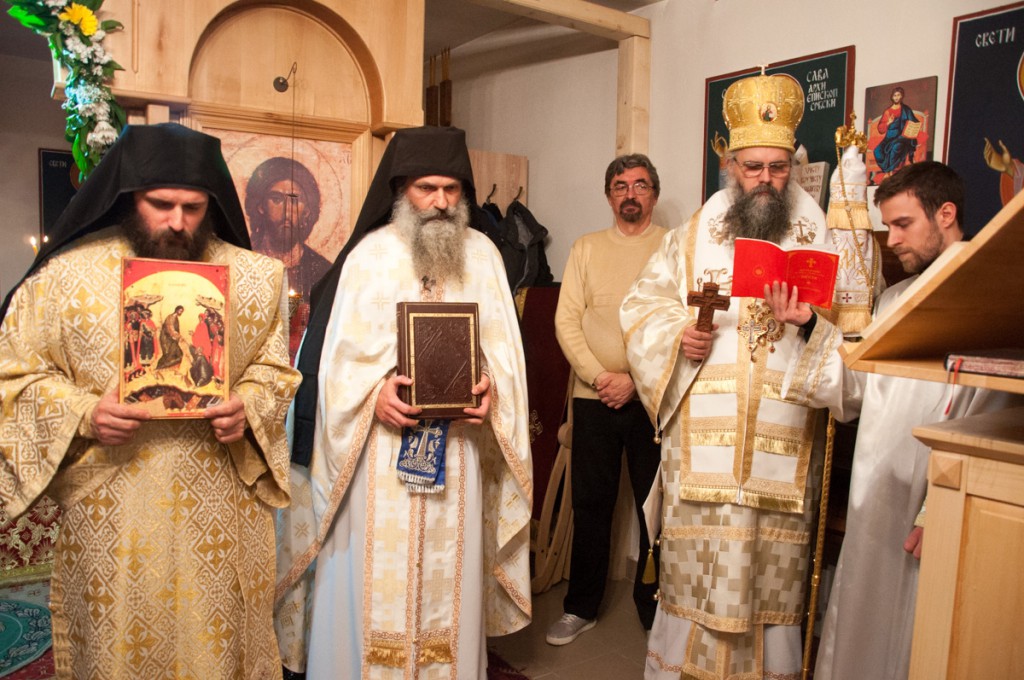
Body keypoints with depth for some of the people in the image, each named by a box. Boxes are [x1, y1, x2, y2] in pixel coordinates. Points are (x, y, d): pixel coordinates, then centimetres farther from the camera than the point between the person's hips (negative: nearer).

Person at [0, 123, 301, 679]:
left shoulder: (251, 276, 1)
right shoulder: (66, 273, -3)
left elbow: (273, 368, 8)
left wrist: (246, 409, -12)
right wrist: (85, 415, -14)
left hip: (222, 507, 1)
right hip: (110, 507, 0)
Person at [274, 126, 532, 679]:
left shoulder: (482, 254, 7)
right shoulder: (370, 254, 0)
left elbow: (502, 347, 6)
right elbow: (338, 354, -3)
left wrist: (491, 388, -12)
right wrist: (375, 394, -19)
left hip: (459, 445, 2)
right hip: (381, 445, -2)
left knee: (449, 571, 11)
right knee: (375, 573, 4)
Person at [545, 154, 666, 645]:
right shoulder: (586, 249, 10)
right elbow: (566, 321, 2)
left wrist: (635, 380, -13)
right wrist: (600, 376, -9)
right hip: (593, 396, 2)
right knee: (591, 503, 9)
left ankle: (655, 609, 24)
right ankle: (581, 607, 24)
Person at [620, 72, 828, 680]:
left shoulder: (821, 238, 8)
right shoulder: (694, 236, 9)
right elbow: (642, 302, 11)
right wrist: (676, 333, -9)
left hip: (787, 443, 1)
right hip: (703, 441, 0)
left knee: (775, 572, 7)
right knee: (696, 564, 5)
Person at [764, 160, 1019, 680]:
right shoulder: (893, 299, 13)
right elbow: (856, 389, 7)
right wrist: (811, 327, -4)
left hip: (933, 517, -6)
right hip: (872, 505, 6)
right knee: (858, 637, 15)